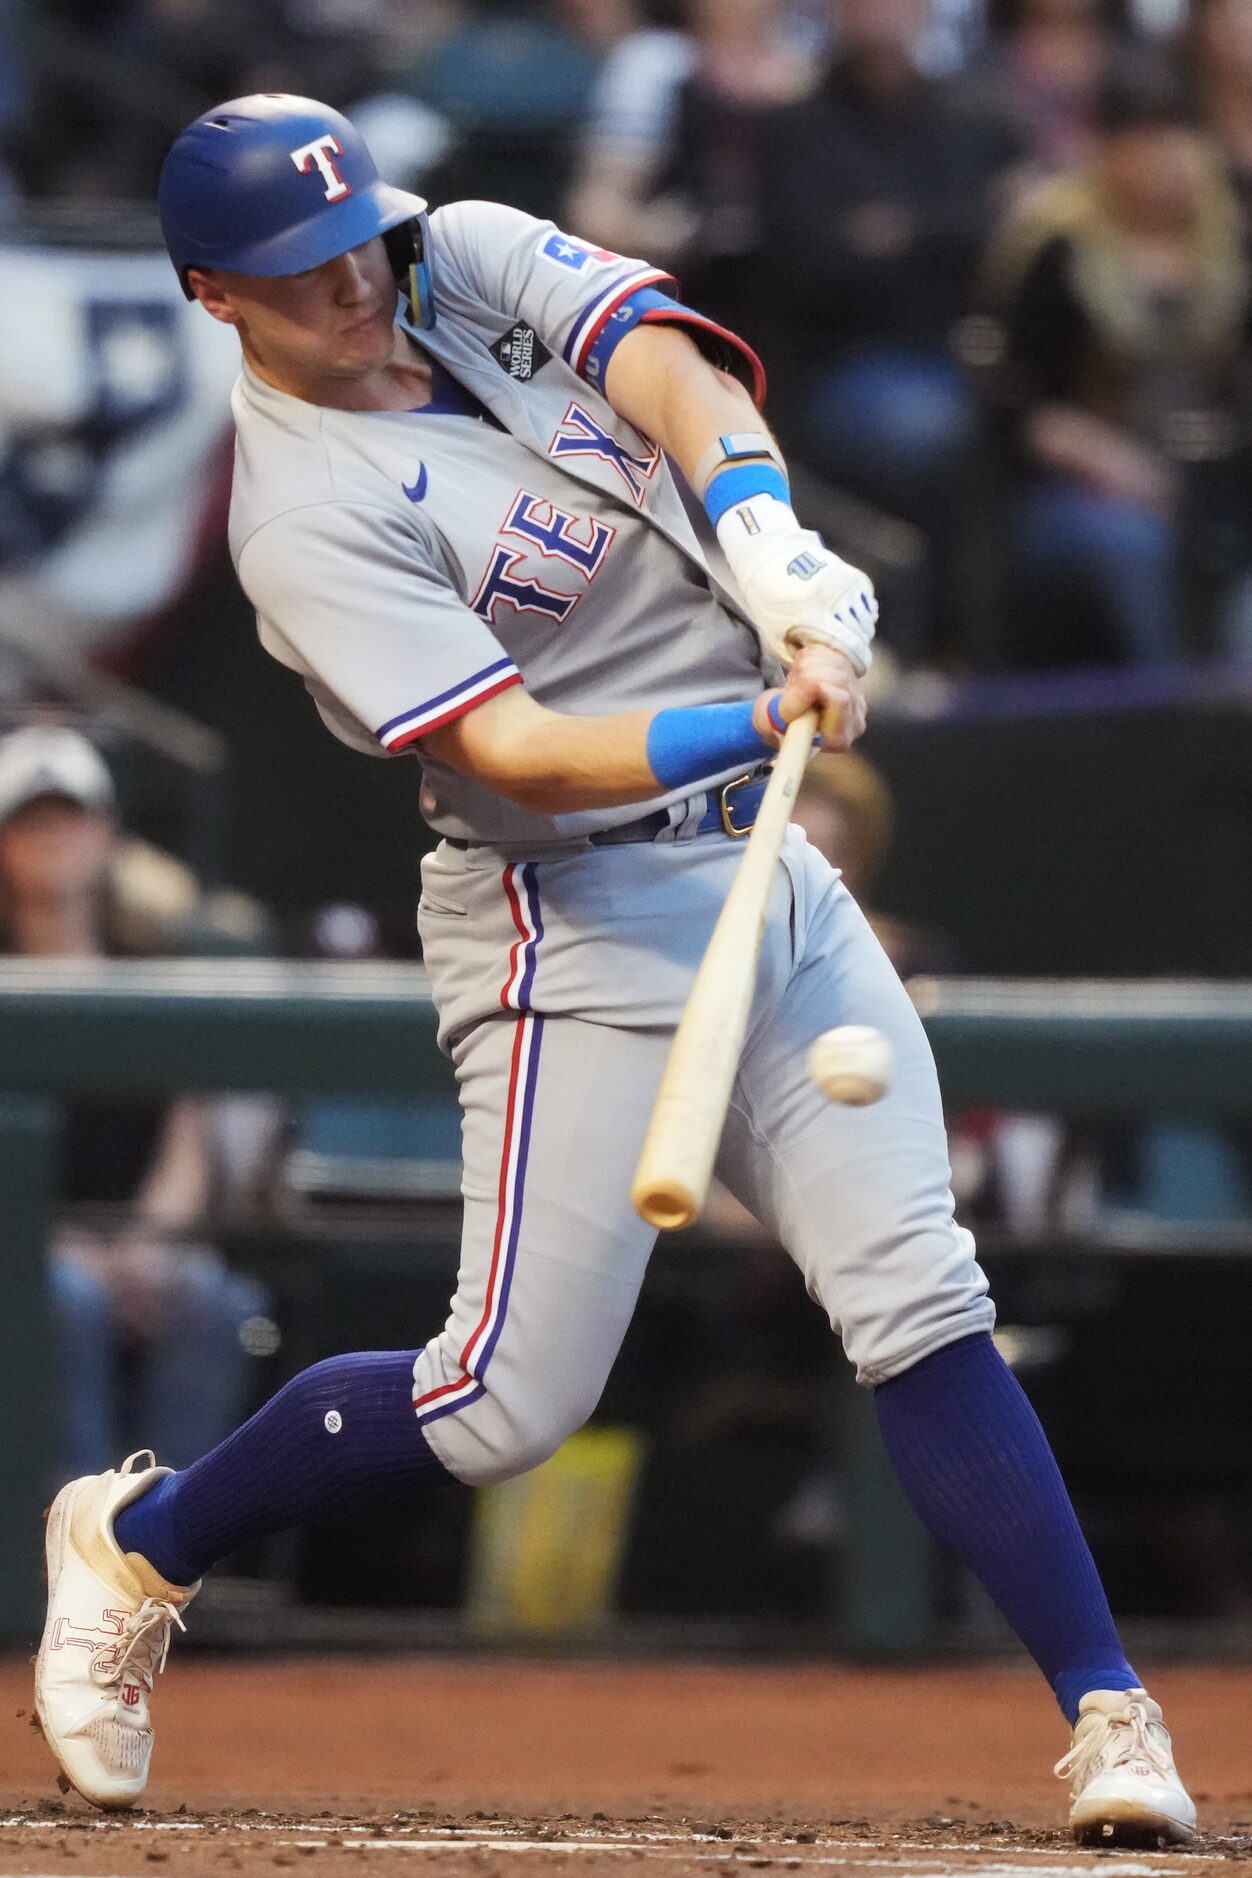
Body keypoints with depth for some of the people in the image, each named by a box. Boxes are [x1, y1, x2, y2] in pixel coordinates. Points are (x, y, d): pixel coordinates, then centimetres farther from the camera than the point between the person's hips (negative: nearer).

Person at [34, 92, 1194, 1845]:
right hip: (580, 919, -6)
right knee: (509, 1401, -7)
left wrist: (769, 546, -30)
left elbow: (668, 369, -11)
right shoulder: (309, 517, -15)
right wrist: (756, 729, -38)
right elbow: (509, 752, -24)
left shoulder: (478, 259, 5)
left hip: (773, 880, 6)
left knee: (923, 1306, -3)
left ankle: (1114, 1726, -4)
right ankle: (140, 1541, 16)